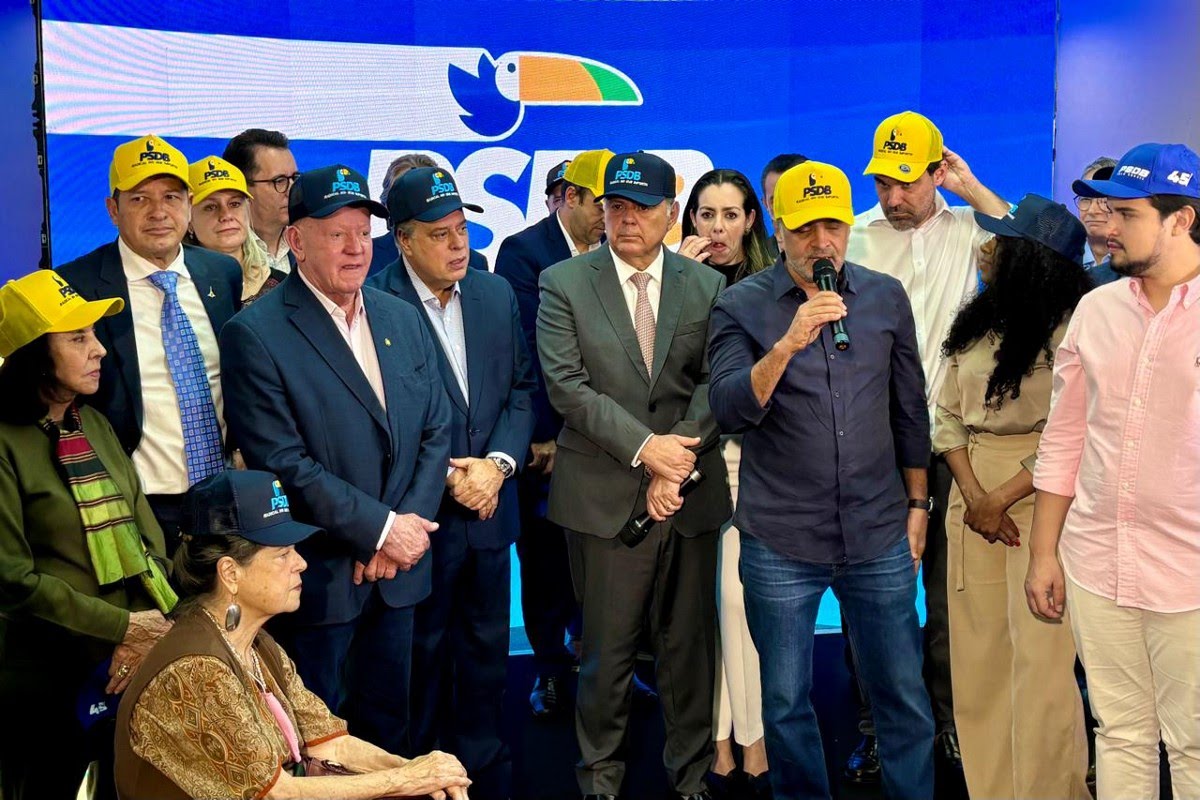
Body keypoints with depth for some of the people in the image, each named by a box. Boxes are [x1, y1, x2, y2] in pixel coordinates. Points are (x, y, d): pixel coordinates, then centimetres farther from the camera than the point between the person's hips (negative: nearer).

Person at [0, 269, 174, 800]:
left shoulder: (94, 426, 8)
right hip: (50, 681, -6)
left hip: (135, 665, 6)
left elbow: (146, 538, 4)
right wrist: (124, 626, -17)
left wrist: (145, 635, -11)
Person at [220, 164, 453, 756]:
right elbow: (283, 463, -18)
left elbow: (435, 432, 7)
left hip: (397, 567, 5)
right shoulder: (256, 335, -12)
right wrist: (382, 528, -16)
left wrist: (407, 528, -7)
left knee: (388, 724, 16)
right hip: (319, 574, -5)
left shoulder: (402, 319, 8)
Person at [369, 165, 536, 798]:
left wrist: (497, 463, -9)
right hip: (420, 511, -5)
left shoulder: (497, 294, 4)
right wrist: (446, 475, -14)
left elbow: (522, 388, 6)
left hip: (490, 507, 5)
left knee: (486, 647, 16)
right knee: (422, 652, 11)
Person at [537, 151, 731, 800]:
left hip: (689, 492, 2)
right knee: (607, 647, 5)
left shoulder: (706, 286, 7)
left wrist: (677, 464, -12)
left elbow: (714, 384, 0)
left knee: (689, 643, 10)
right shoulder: (563, 283, 1)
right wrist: (644, 447, -15)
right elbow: (567, 385, -8)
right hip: (605, 496, -2)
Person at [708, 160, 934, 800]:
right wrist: (788, 344, -29)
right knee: (786, 700, 10)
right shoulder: (741, 307, -4)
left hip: (879, 533, 2)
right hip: (780, 540, -2)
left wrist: (917, 504, 13)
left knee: (902, 693, 10)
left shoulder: (886, 297, 5)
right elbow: (729, 411, -16)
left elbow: (909, 409, 13)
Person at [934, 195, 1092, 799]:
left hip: (1040, 495, -6)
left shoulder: (1073, 328, -9)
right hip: (973, 491, 6)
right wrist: (972, 493, -5)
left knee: (1040, 656, -7)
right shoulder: (975, 323, 10)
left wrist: (1001, 499, -11)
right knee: (977, 653, 8)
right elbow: (948, 414, 9)